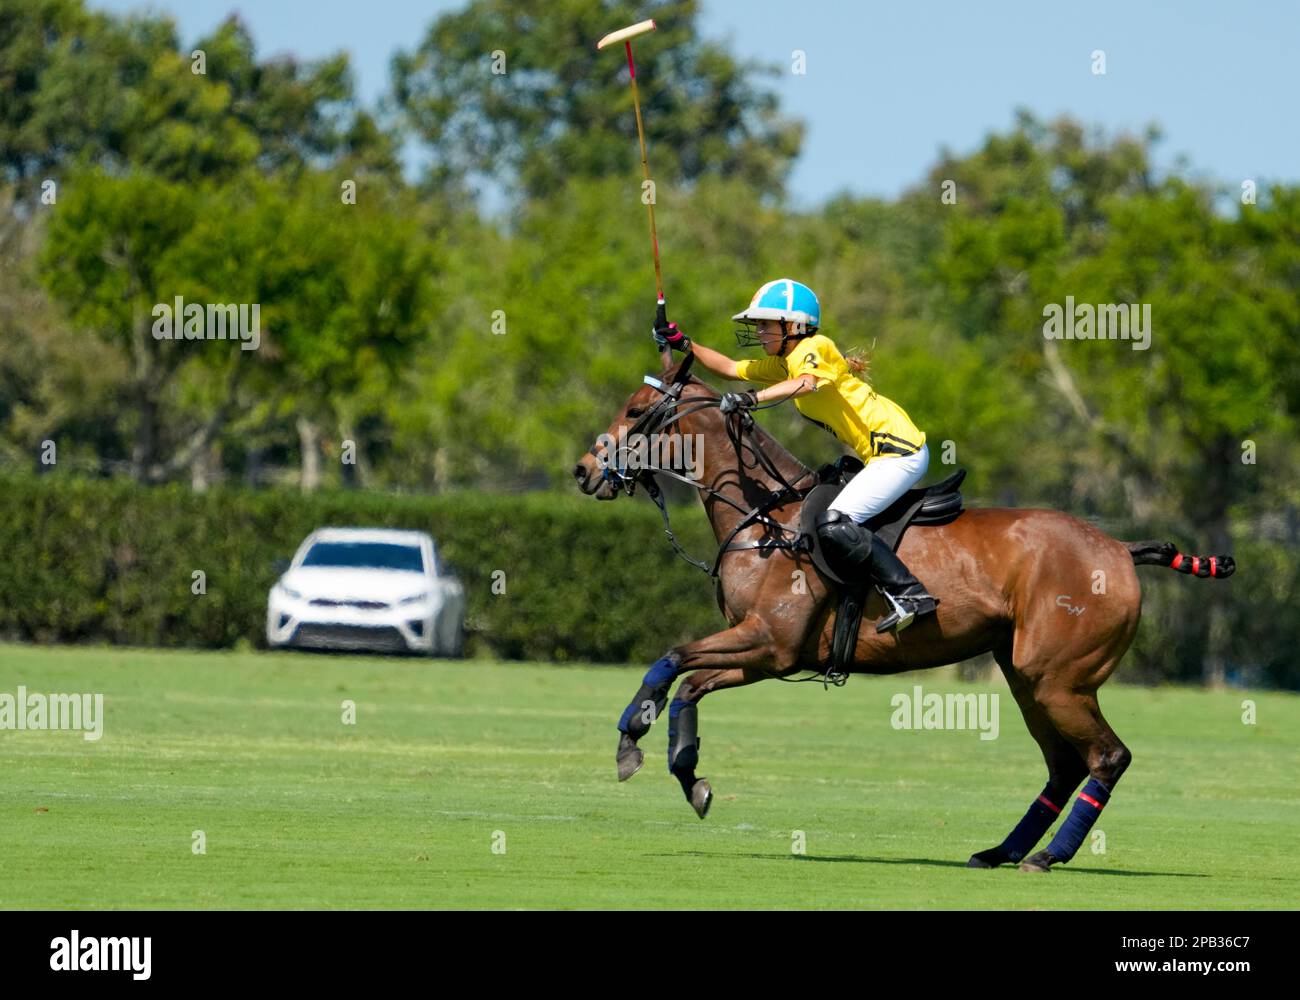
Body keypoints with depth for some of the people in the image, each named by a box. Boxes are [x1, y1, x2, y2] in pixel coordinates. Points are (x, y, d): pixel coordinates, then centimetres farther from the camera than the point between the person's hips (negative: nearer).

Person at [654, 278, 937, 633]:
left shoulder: (814, 347, -11)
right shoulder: (783, 363, 17)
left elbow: (806, 383, -34)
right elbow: (730, 369, 25)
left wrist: (751, 398, -45)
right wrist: (683, 343, 15)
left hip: (899, 450, -10)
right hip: (881, 455, 10)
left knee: (834, 525, -20)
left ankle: (910, 594, -23)